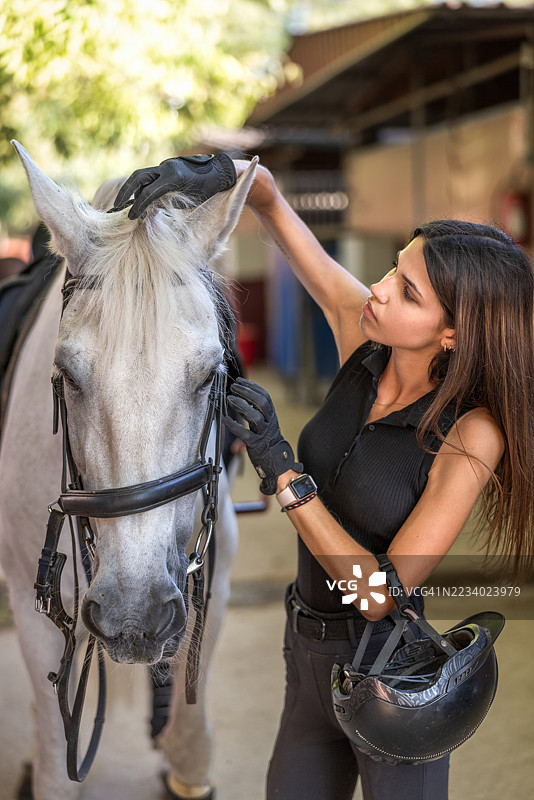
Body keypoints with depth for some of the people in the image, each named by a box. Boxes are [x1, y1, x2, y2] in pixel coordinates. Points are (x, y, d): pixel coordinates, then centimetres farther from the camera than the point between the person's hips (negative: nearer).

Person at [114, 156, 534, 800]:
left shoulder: (472, 433, -24)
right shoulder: (361, 334, -9)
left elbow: (380, 594, -24)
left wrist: (281, 468, -28)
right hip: (309, 657, 6)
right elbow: (269, 200, -4)